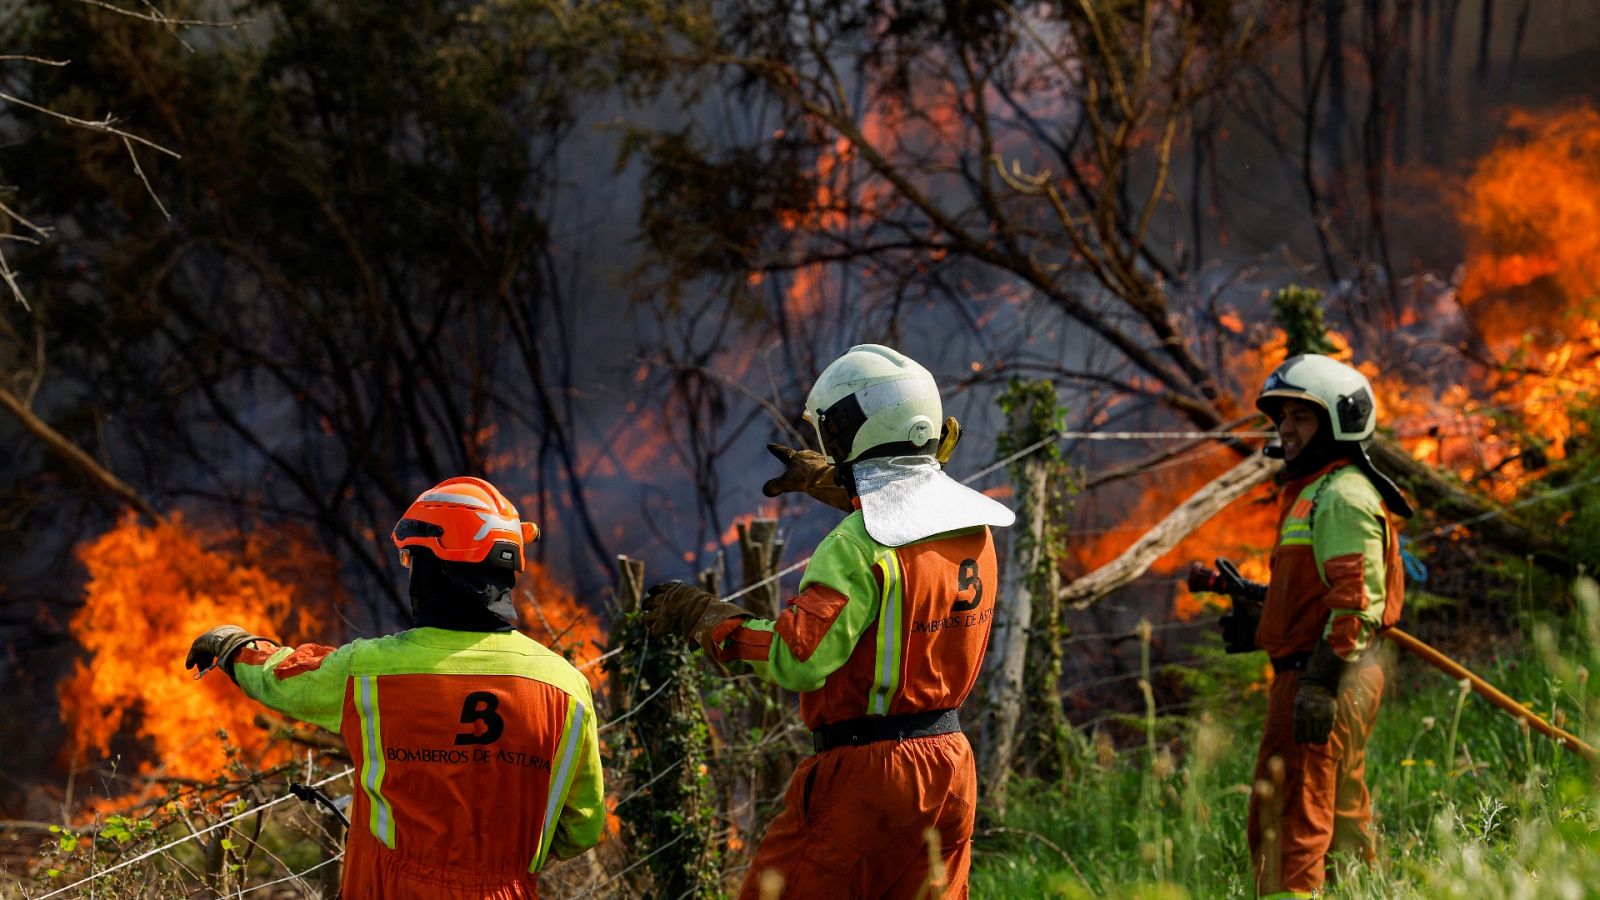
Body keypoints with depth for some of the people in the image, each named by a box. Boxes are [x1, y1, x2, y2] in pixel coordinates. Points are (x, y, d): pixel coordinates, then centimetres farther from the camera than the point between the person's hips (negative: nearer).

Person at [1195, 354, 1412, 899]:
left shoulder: (1344, 496, -12)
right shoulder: (1310, 492, 21)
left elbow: (1357, 599, -21)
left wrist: (1321, 682, -25)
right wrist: (1260, 613, 16)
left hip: (1322, 675, -11)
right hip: (1312, 674, 11)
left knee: (1288, 819, -13)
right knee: (1340, 818, 15)